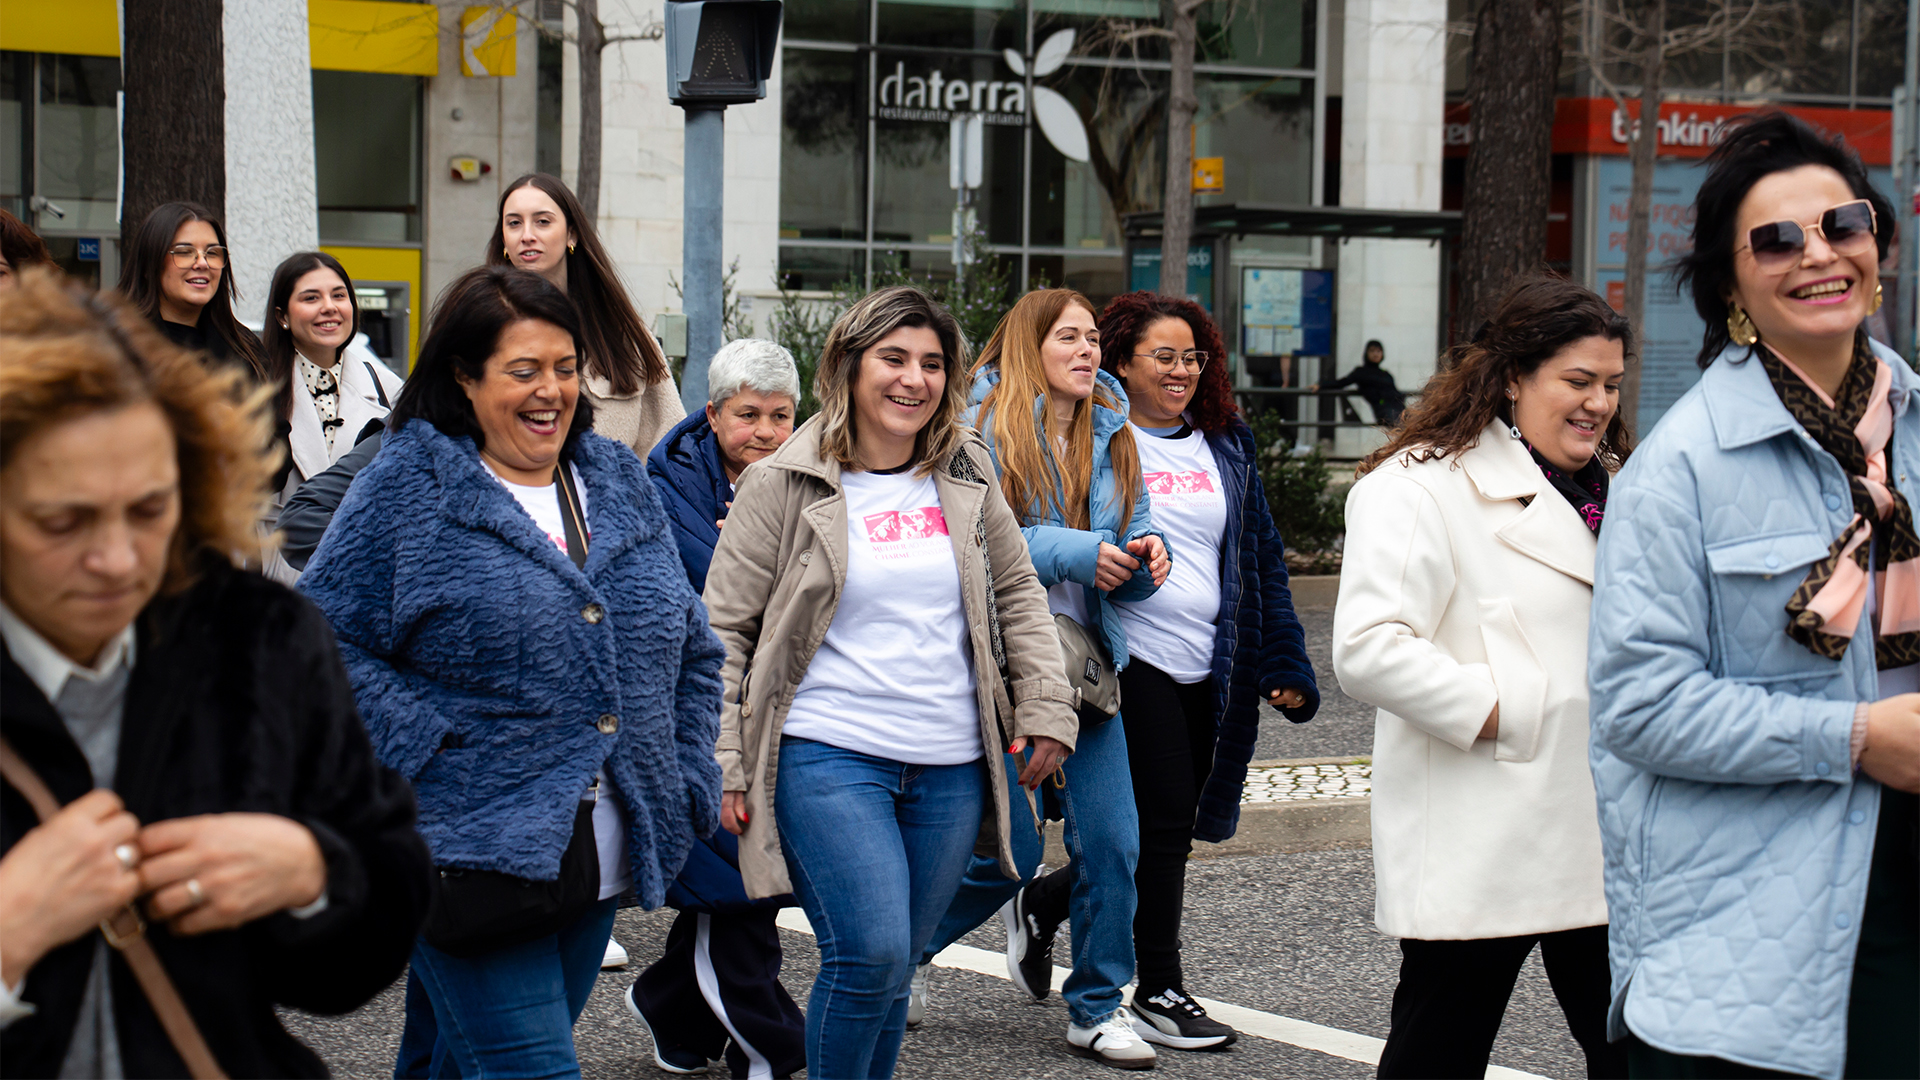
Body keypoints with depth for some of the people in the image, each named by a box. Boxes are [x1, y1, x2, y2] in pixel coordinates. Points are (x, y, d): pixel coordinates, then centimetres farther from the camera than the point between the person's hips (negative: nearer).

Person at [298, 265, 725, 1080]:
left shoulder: (621, 484, 14)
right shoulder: (405, 485, -3)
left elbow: (690, 651, 20)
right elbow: (324, 639, -8)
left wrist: (685, 787, 11)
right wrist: (422, 746, -16)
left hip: (599, 855, 6)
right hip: (471, 852, -6)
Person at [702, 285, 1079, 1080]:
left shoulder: (966, 476, 10)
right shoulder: (783, 485, -3)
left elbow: (1018, 595, 20)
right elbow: (723, 628, -1)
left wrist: (1045, 707, 10)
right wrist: (720, 762, -6)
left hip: (949, 769, 4)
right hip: (827, 756, -4)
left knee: (892, 969, 9)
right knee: (870, 954, -16)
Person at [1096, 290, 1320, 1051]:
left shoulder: (1226, 446, 14)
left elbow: (1262, 558, 15)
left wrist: (1286, 665, 10)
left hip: (1211, 671, 6)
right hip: (1135, 662, -6)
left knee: (1173, 828, 10)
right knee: (1163, 824, -6)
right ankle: (1158, 993, 5)